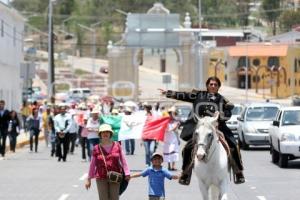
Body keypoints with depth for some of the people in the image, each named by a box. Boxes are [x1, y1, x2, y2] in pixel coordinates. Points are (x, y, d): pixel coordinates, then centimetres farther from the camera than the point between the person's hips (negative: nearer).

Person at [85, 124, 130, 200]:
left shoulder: (117, 146, 3)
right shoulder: (97, 149, 2)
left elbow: (123, 160, 7)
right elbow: (92, 164, 7)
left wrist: (127, 174, 2)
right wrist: (89, 179, 9)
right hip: (101, 178, -1)